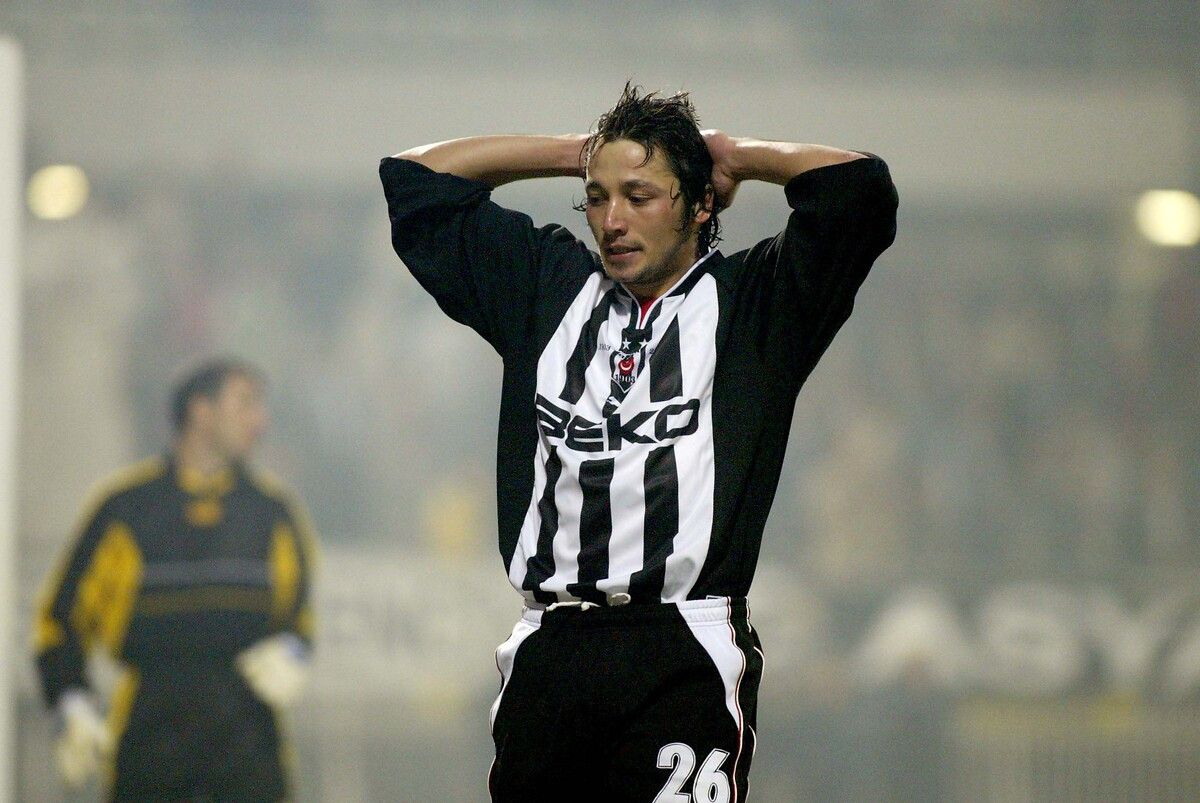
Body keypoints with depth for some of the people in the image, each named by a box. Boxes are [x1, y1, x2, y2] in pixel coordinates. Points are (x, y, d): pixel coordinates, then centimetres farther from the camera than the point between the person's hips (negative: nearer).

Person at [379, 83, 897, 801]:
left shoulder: (753, 303, 9)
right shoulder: (547, 284, 21)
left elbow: (858, 187, -4)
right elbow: (419, 180, 27)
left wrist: (738, 156, 12)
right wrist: (578, 153, 23)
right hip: (547, 655, 4)